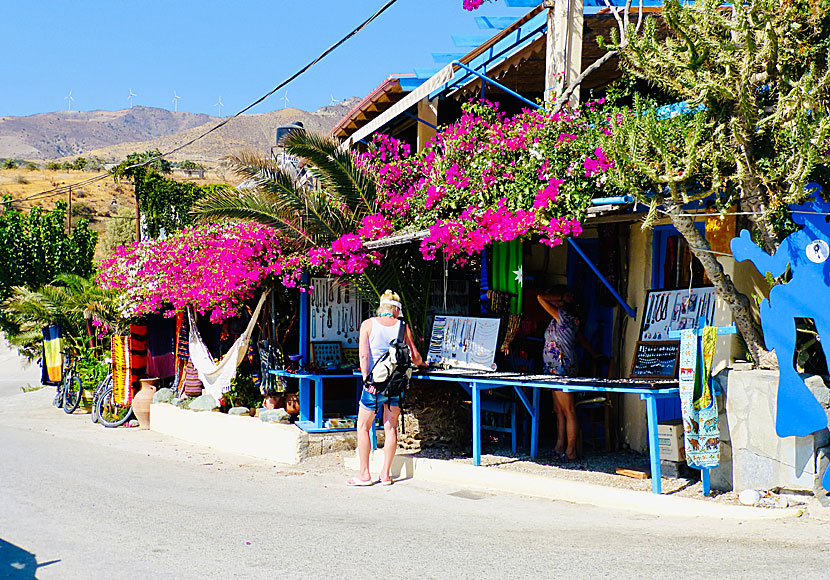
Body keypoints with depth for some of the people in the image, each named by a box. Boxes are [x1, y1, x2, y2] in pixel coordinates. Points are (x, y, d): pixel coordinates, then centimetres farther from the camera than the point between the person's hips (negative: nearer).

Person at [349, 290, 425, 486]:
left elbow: (364, 354, -10)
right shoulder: (402, 327, 5)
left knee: (363, 427, 9)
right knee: (391, 428, 10)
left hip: (375, 382, -2)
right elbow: (415, 357, 6)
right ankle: (386, 474, 12)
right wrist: (422, 364, 27)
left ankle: (364, 474, 9)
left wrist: (366, 379, -13)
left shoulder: (368, 324, 0)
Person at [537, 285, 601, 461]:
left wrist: (563, 298, -6)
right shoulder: (570, 318, 15)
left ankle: (570, 452, -3)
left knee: (568, 411, -6)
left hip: (562, 370, -10)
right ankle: (559, 447, 16)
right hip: (556, 370, 10)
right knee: (558, 410, 12)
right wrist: (593, 355, 39)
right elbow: (582, 339, 27)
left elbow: (541, 298, -17)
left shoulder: (563, 316, -14)